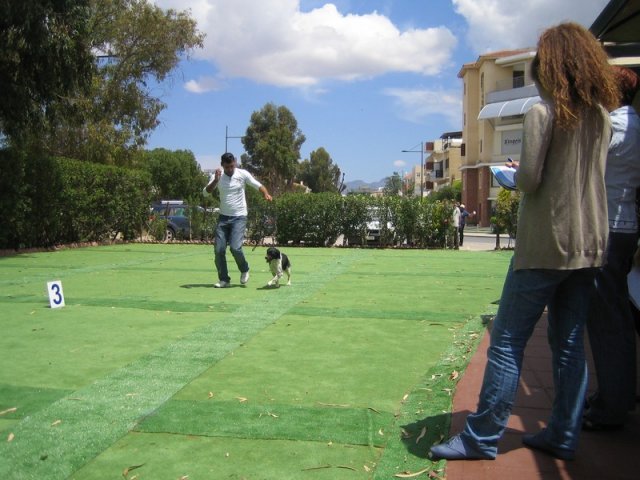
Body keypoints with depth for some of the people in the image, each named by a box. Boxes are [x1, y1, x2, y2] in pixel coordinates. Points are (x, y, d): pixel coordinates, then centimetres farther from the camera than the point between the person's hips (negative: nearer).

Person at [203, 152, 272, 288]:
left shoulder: (243, 174, -5)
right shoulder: (217, 176, 0)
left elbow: (258, 186, -4)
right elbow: (206, 192, -8)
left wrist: (266, 194, -25)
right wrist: (216, 180, -22)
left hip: (239, 217, -3)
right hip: (223, 217, 3)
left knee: (235, 247, -16)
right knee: (218, 249, -1)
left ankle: (244, 270, 13)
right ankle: (224, 279, 13)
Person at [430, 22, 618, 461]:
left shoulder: (543, 113, -9)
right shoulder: (601, 116, 9)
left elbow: (529, 180, -15)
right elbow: (594, 175, 14)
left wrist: (517, 173, 6)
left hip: (545, 243, -7)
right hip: (589, 245, 7)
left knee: (507, 342, -1)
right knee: (570, 345, 12)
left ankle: (482, 437, 5)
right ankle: (563, 437, 20)